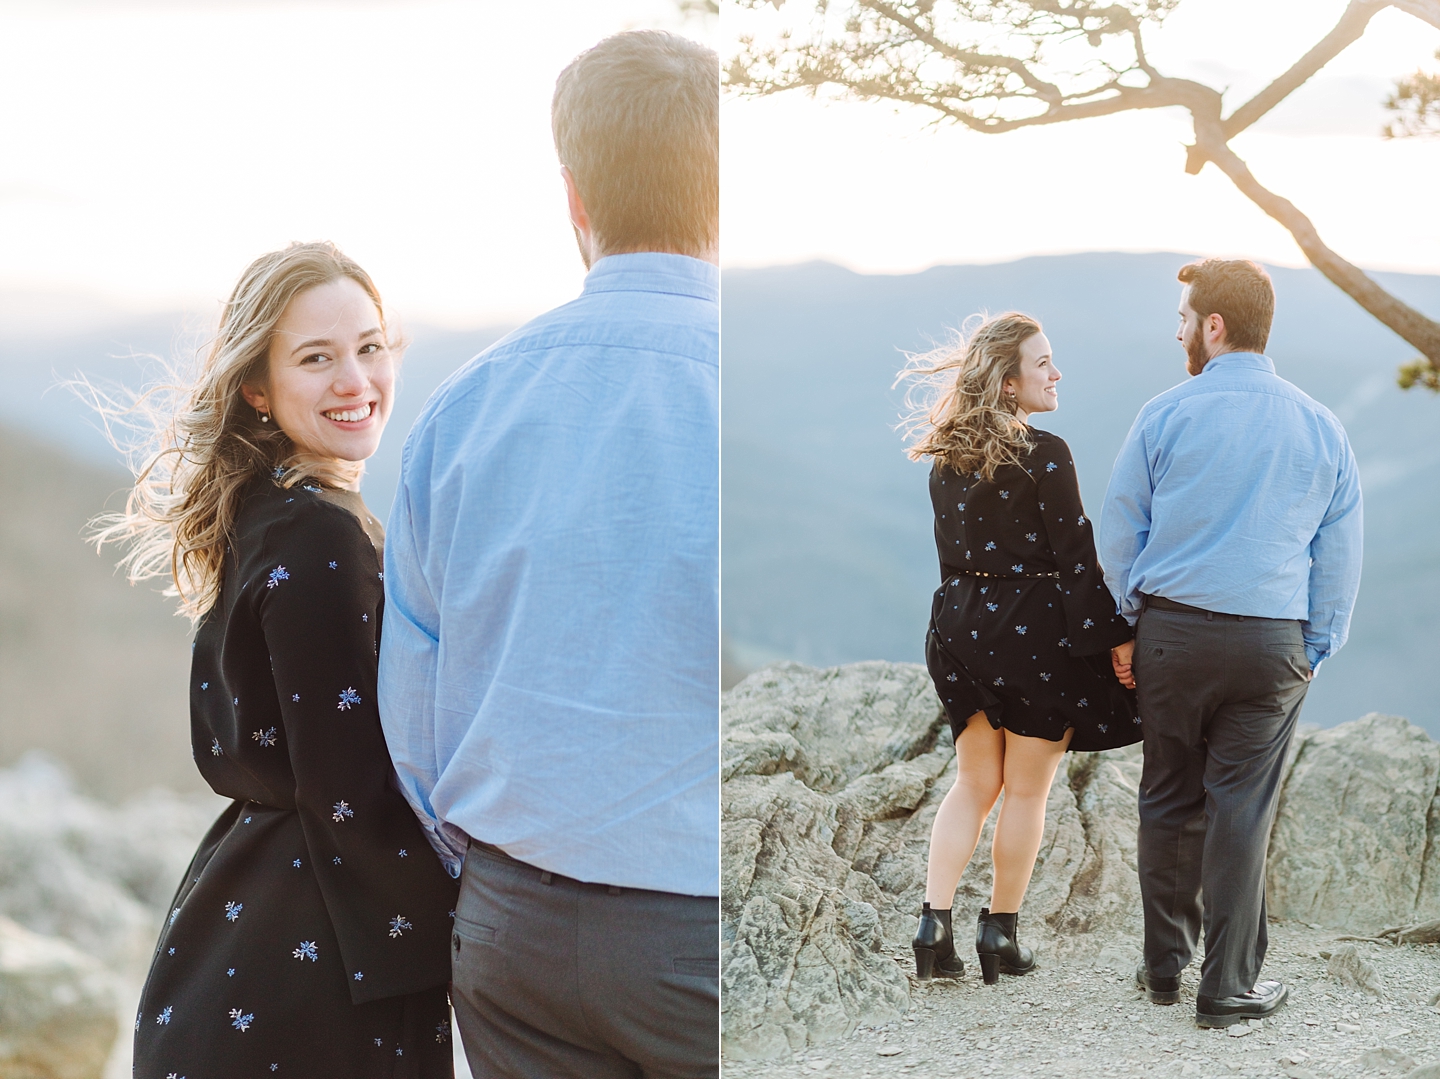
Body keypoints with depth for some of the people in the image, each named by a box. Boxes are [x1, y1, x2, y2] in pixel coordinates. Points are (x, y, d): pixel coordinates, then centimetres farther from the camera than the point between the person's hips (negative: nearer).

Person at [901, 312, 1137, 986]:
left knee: (974, 783, 16)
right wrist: (1116, 637, -8)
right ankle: (1000, 935, 14)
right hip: (1035, 627, -6)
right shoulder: (1044, 456, -15)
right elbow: (1075, 559, -15)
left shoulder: (947, 458, 5)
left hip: (961, 624, 6)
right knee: (1027, 790, 8)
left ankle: (935, 923, 6)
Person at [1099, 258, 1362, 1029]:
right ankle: (1228, 987, 9)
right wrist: (1314, 649, 14)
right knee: (1241, 811, 4)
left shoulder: (1166, 415, -3)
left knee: (1169, 801, 11)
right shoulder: (1321, 428, 4)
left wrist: (1125, 631, 11)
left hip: (1171, 631, 0)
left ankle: (1165, 967, 22)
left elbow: (1119, 534, 1)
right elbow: (1340, 558, 7)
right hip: (1272, 643, 1)